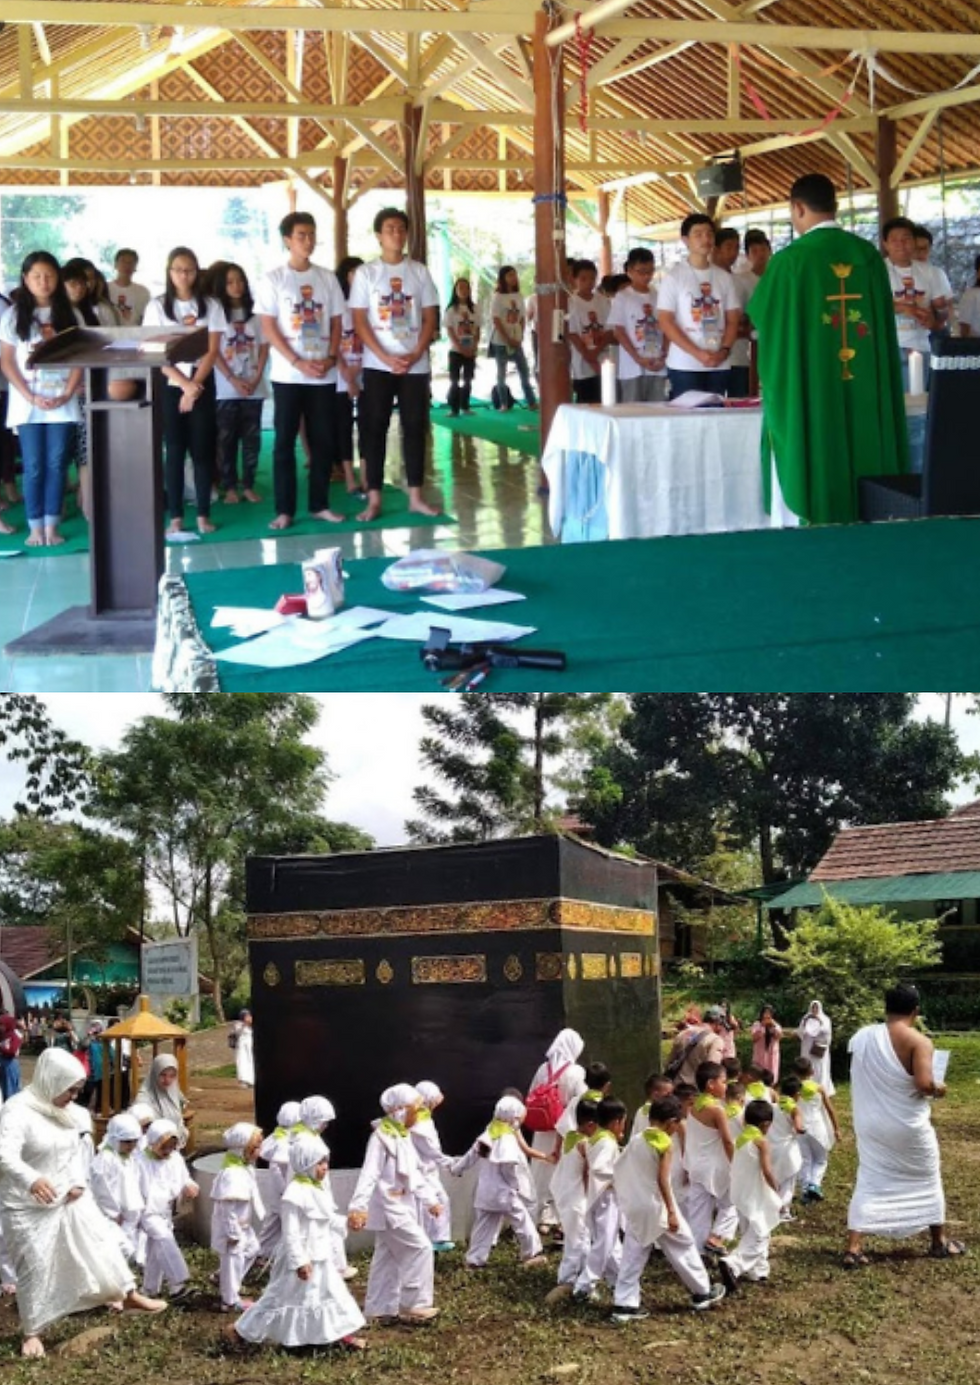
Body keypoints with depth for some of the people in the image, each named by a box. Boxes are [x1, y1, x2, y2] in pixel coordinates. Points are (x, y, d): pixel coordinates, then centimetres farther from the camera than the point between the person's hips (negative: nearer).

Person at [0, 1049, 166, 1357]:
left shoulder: (61, 1110, 3)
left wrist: (78, 1182, -3)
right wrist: (31, 1180, -57)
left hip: (69, 1198, 7)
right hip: (29, 1207, -7)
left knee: (100, 1242, 11)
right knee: (35, 1268, 3)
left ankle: (129, 1295, 27)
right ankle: (31, 1333, 19)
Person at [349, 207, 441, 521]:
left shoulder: (419, 272, 7)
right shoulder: (366, 273, 1)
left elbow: (430, 319, 5)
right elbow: (359, 322, -3)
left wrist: (415, 355, -9)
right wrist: (386, 358, -13)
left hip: (416, 365, 2)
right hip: (378, 365, -2)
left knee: (415, 427, 3)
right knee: (374, 429, -2)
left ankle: (415, 496, 9)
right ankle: (374, 499, 1)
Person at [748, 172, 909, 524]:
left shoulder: (790, 259, -11)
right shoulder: (869, 254, 3)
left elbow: (758, 314, 3)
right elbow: (883, 320, 13)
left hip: (809, 387, -4)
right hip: (865, 388, 4)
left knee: (814, 466, 0)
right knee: (864, 451, 9)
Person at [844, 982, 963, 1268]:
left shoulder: (862, 1037, -1)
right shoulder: (918, 1041, -18)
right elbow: (923, 1083, -27)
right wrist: (937, 1089, -7)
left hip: (871, 1126, 4)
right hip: (909, 1126, -4)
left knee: (869, 1183, 9)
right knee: (927, 1180, 17)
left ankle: (853, 1250, -1)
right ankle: (939, 1243, 31)